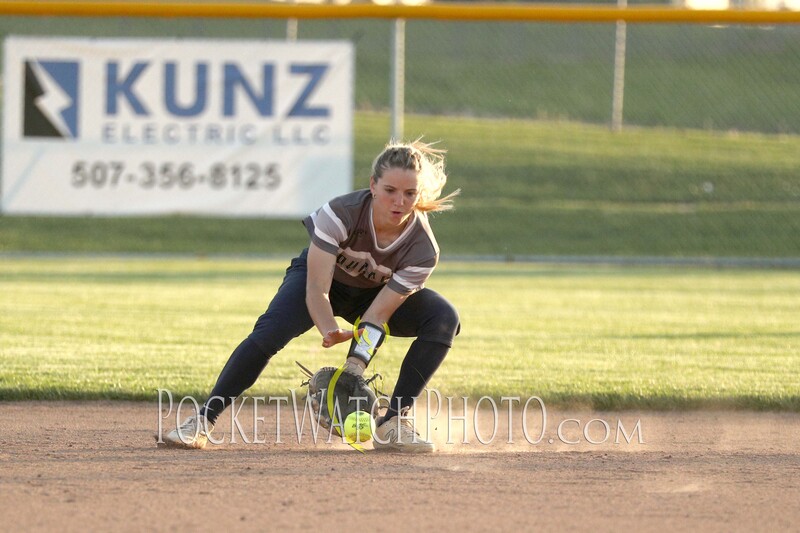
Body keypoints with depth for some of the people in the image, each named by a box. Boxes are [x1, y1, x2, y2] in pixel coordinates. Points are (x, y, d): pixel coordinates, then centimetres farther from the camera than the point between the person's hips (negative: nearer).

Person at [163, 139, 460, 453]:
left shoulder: (422, 250, -29)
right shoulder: (341, 213, -35)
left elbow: (377, 315, -27)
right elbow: (316, 289, -34)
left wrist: (353, 370, -39)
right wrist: (331, 331, -54)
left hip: (376, 294, 2)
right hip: (320, 277, -2)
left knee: (444, 319, -23)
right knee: (271, 330, -31)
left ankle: (393, 424, -18)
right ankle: (203, 421, -24)